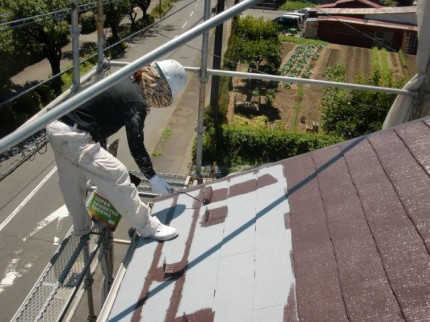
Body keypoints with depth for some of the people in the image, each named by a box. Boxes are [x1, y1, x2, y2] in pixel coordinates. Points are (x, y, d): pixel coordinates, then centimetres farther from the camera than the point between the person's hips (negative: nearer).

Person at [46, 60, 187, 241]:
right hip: (74, 137, -10)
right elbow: (136, 145, -15)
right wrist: (153, 178, -5)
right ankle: (148, 227, 6)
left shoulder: (126, 83, 12)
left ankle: (82, 228, 44)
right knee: (117, 177, -5)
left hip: (56, 127, 10)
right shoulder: (136, 101, -15)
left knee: (72, 184, 24)